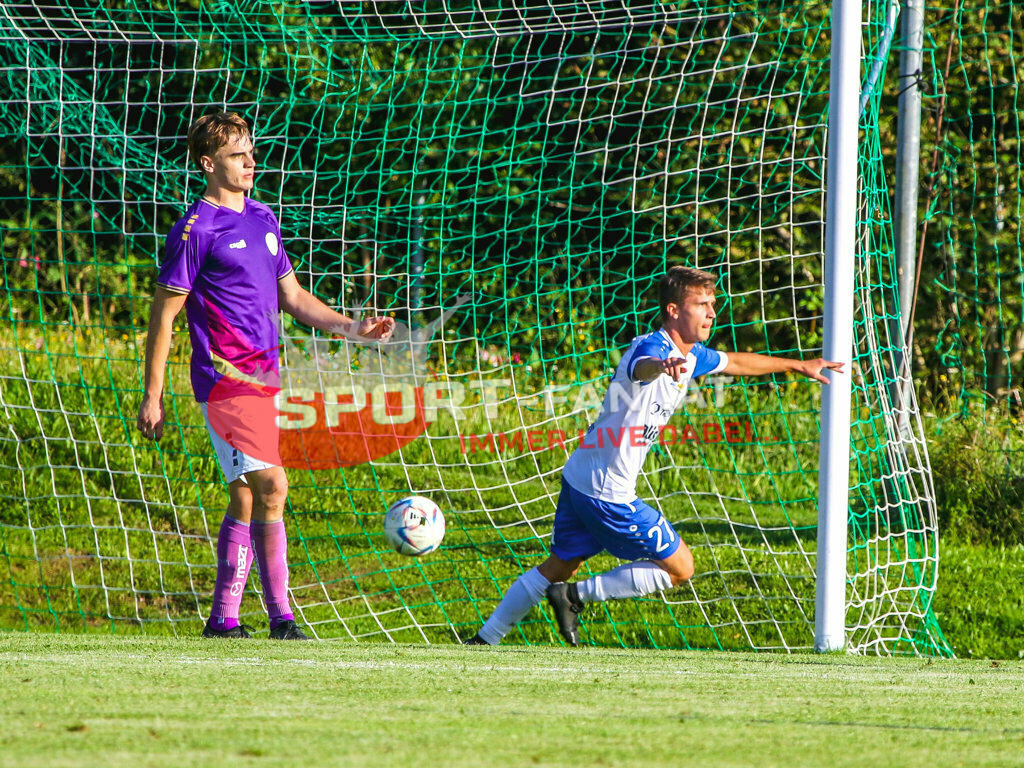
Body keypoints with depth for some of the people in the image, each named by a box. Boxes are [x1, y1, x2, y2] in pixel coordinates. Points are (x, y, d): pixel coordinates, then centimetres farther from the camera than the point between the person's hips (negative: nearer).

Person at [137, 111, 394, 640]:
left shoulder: (263, 219, 15)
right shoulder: (196, 230, -8)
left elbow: (292, 297, 23)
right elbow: (163, 313, -7)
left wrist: (351, 328, 10)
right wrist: (151, 397, -8)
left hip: (261, 376, 8)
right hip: (224, 378, -8)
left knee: (245, 498, 8)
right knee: (271, 485, -15)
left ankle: (223, 618, 13)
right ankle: (280, 616, -11)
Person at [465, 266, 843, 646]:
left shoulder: (691, 355, 8)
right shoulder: (651, 348, -21)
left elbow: (736, 362, 28)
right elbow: (640, 367, -47)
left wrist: (798, 365, 37)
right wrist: (661, 367, -72)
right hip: (607, 493, -10)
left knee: (559, 567, 20)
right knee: (679, 568, 2)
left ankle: (484, 640, 25)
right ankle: (574, 597, 2)